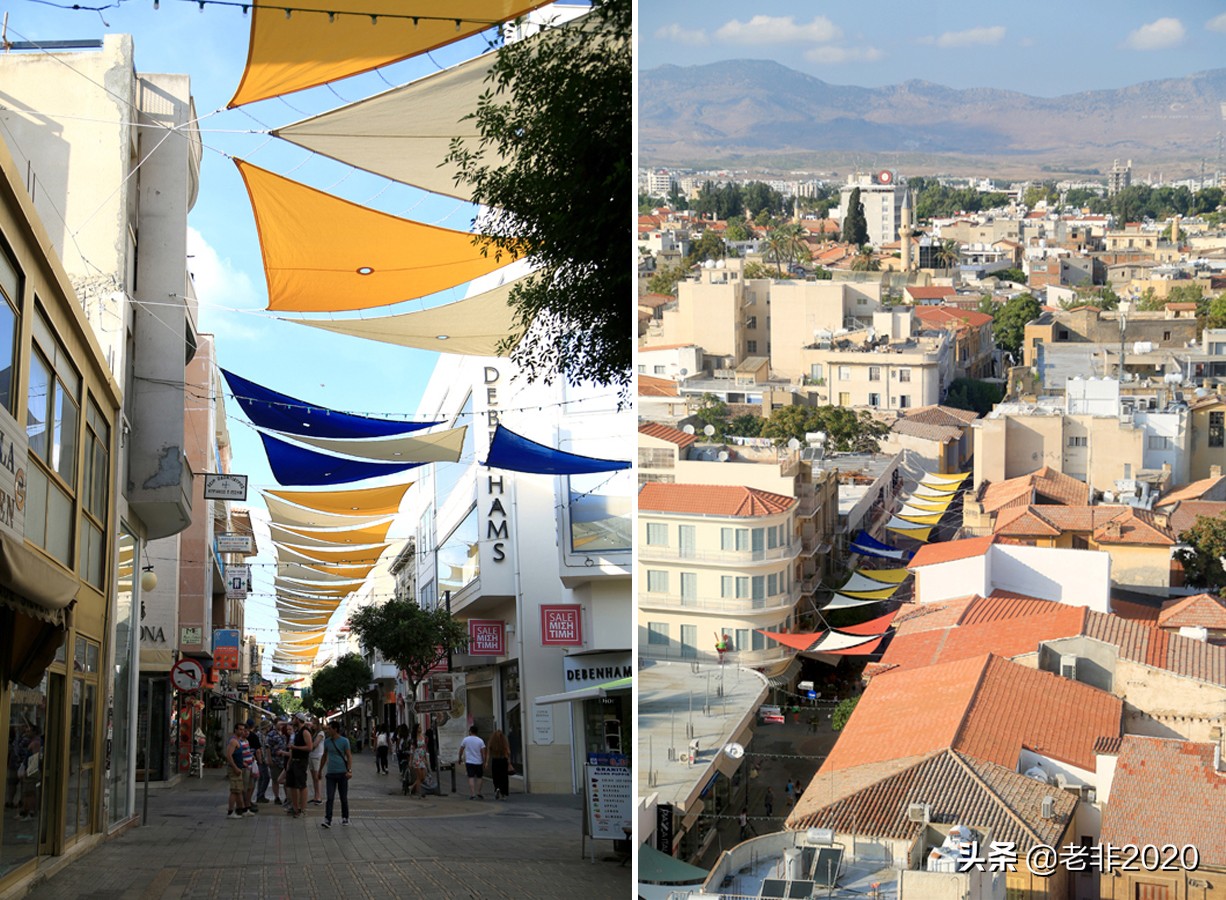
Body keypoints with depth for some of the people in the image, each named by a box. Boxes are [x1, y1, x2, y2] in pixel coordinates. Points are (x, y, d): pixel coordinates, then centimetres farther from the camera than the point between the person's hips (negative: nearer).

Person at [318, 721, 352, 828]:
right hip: (331, 773, 2)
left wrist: (350, 770, -14)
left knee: (344, 798, 8)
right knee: (330, 798, -6)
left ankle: (345, 818, 21)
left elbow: (349, 756, -4)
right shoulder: (327, 741, 7)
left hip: (342, 773, -2)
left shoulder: (344, 741, -4)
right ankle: (327, 820, -11)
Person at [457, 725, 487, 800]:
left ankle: (472, 794, -10)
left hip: (469, 762, 0)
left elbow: (461, 750, 6)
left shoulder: (465, 740, -2)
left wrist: (460, 758, 21)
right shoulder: (480, 741, -2)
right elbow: (483, 753, -5)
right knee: (479, 777, 15)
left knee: (471, 778, -2)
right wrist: (484, 763, 0)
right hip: (478, 762, 0)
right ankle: (478, 793, 13)